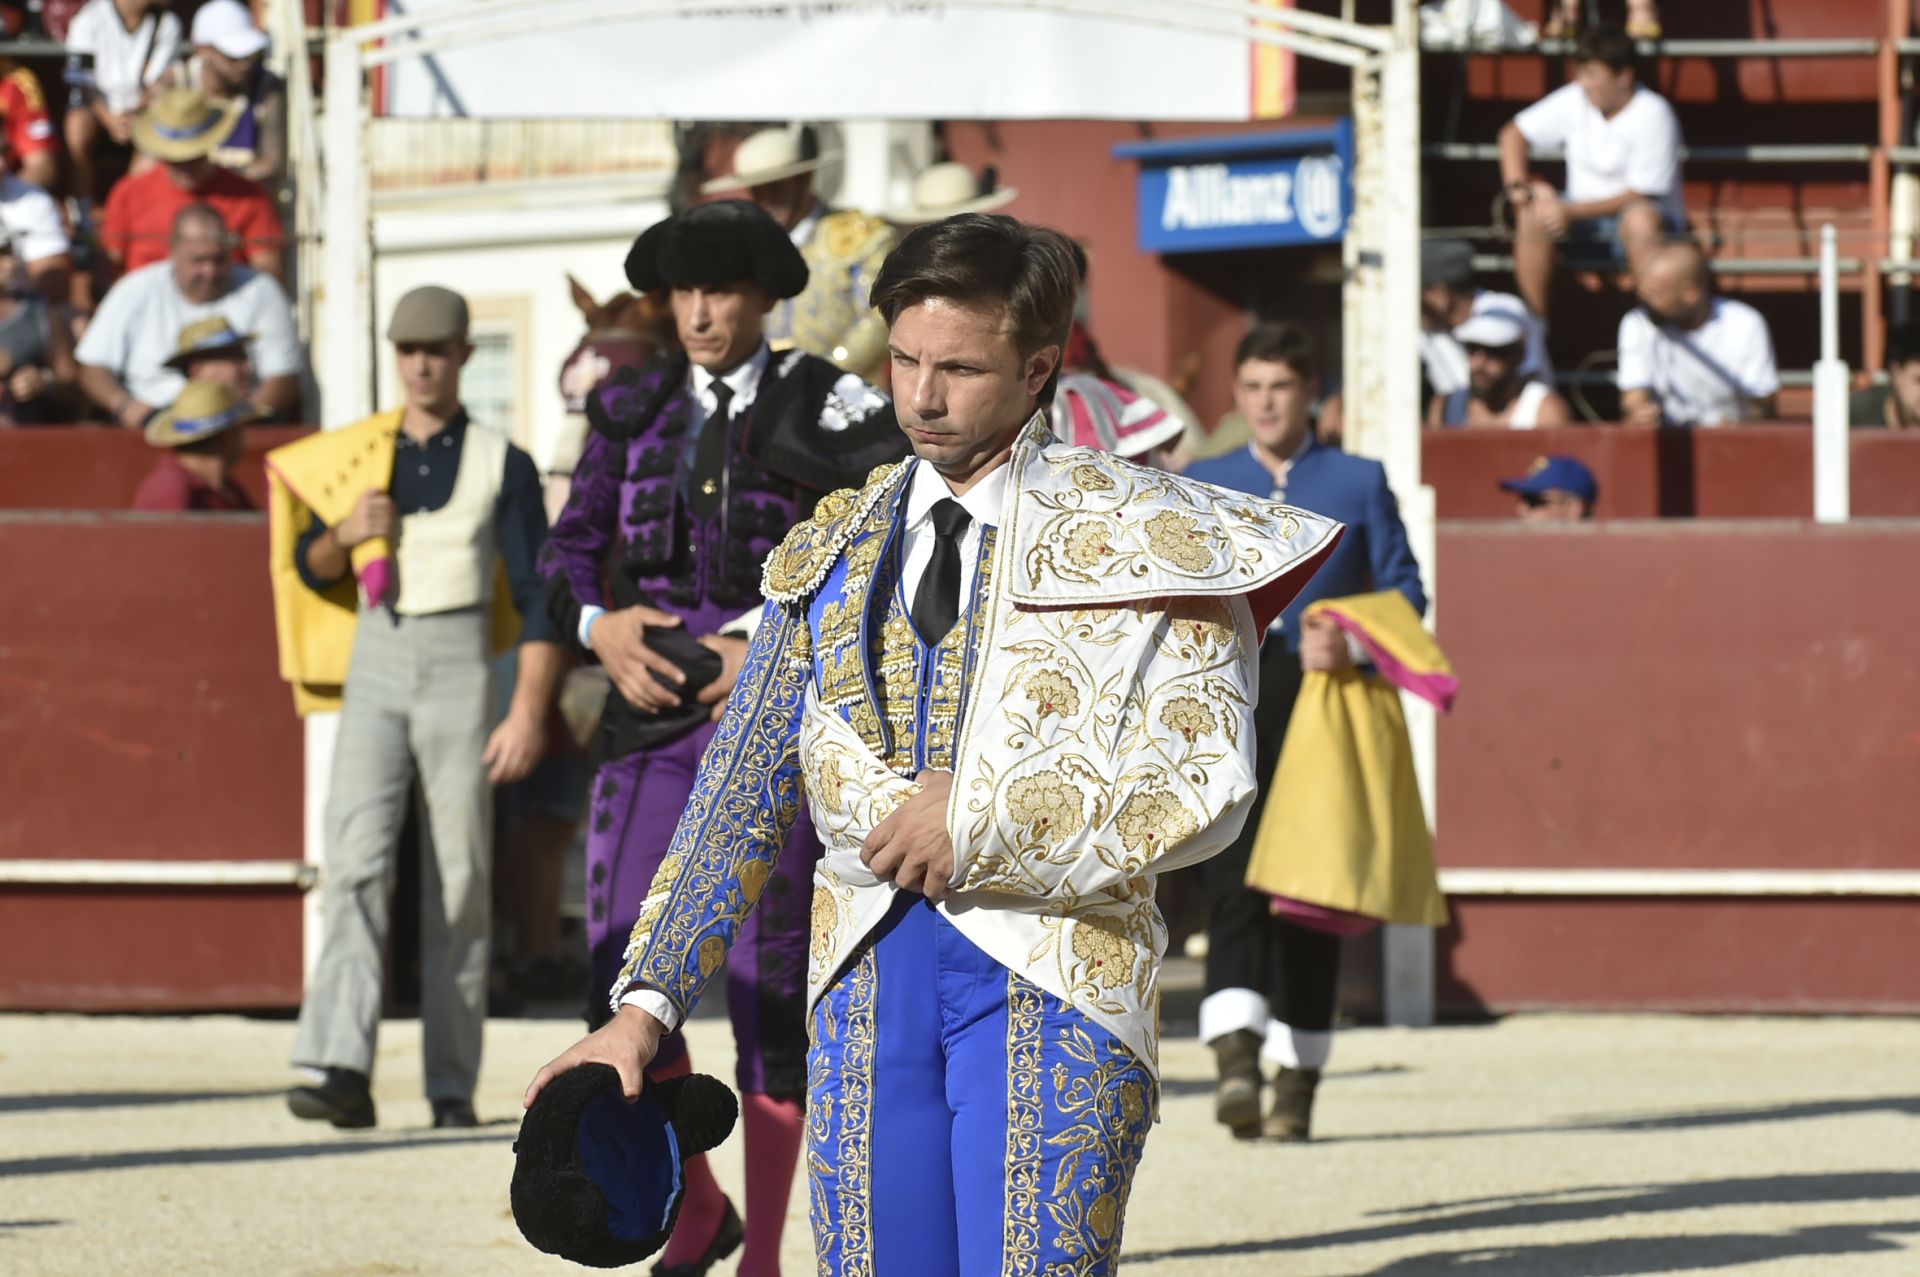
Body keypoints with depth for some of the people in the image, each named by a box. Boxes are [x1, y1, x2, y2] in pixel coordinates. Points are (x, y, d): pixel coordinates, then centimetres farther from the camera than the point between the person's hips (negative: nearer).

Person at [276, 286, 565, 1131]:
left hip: (459, 665, -2)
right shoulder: (360, 456, 12)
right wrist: (344, 534, -4)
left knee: (461, 882, 0)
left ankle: (453, 1086, 7)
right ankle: (340, 1069, -25)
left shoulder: (502, 465, 2)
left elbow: (539, 599, -2)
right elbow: (311, 574, 19)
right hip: (376, 661, 2)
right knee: (356, 862, -13)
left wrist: (528, 715, -11)